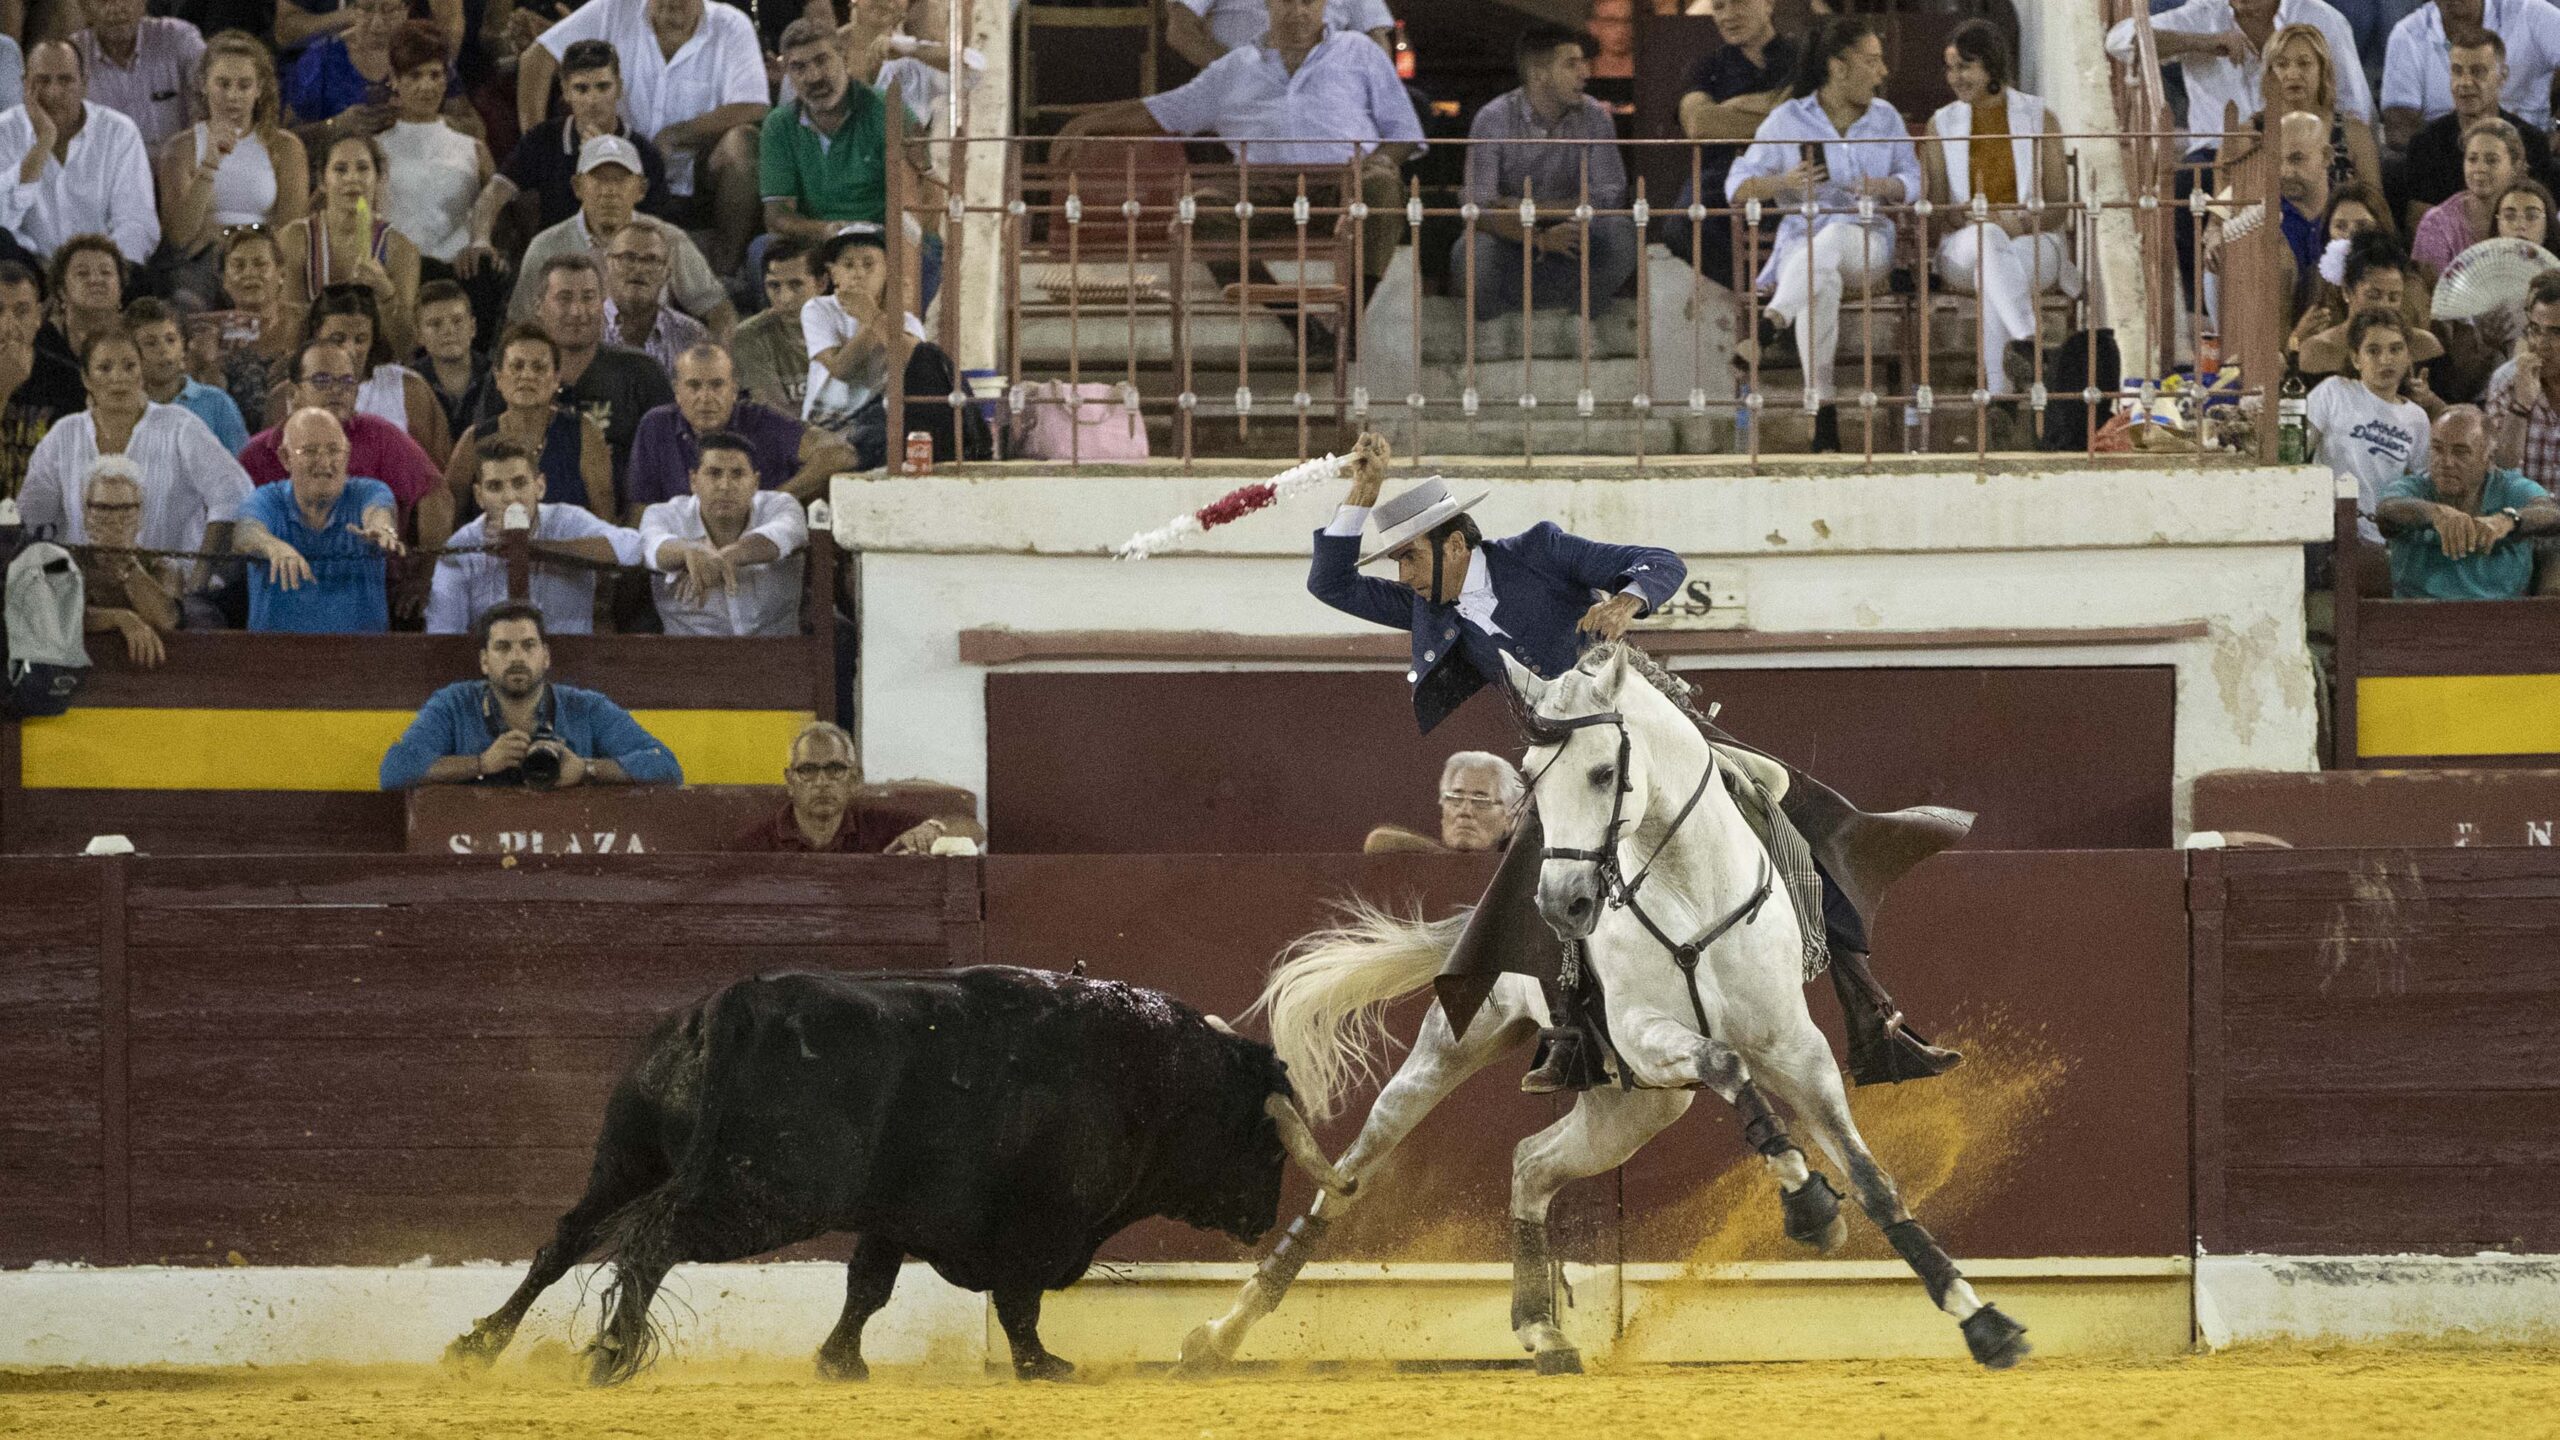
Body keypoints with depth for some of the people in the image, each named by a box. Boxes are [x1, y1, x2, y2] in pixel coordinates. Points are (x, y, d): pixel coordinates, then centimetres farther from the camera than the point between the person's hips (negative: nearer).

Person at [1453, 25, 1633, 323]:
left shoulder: (1594, 117, -5)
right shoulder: (1494, 120, -13)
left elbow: (1609, 197, -9)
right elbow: (1479, 207, -21)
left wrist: (1532, 208, -19)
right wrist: (1539, 240, -35)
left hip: (1570, 234, 2)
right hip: (1511, 236, -2)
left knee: (1621, 233, -29)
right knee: (1473, 256, -35)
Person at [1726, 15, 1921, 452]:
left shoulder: (1886, 117, 15)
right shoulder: (1788, 121, 5)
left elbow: (1912, 181, 12)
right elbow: (1738, 189, 3)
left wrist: (1883, 187, -12)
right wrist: (1784, 182, -18)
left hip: (1867, 241, 1)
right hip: (1801, 242, -1)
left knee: (1831, 241, -38)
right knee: (1821, 282, -39)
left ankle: (1773, 319, -61)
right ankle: (1821, 407, -47)